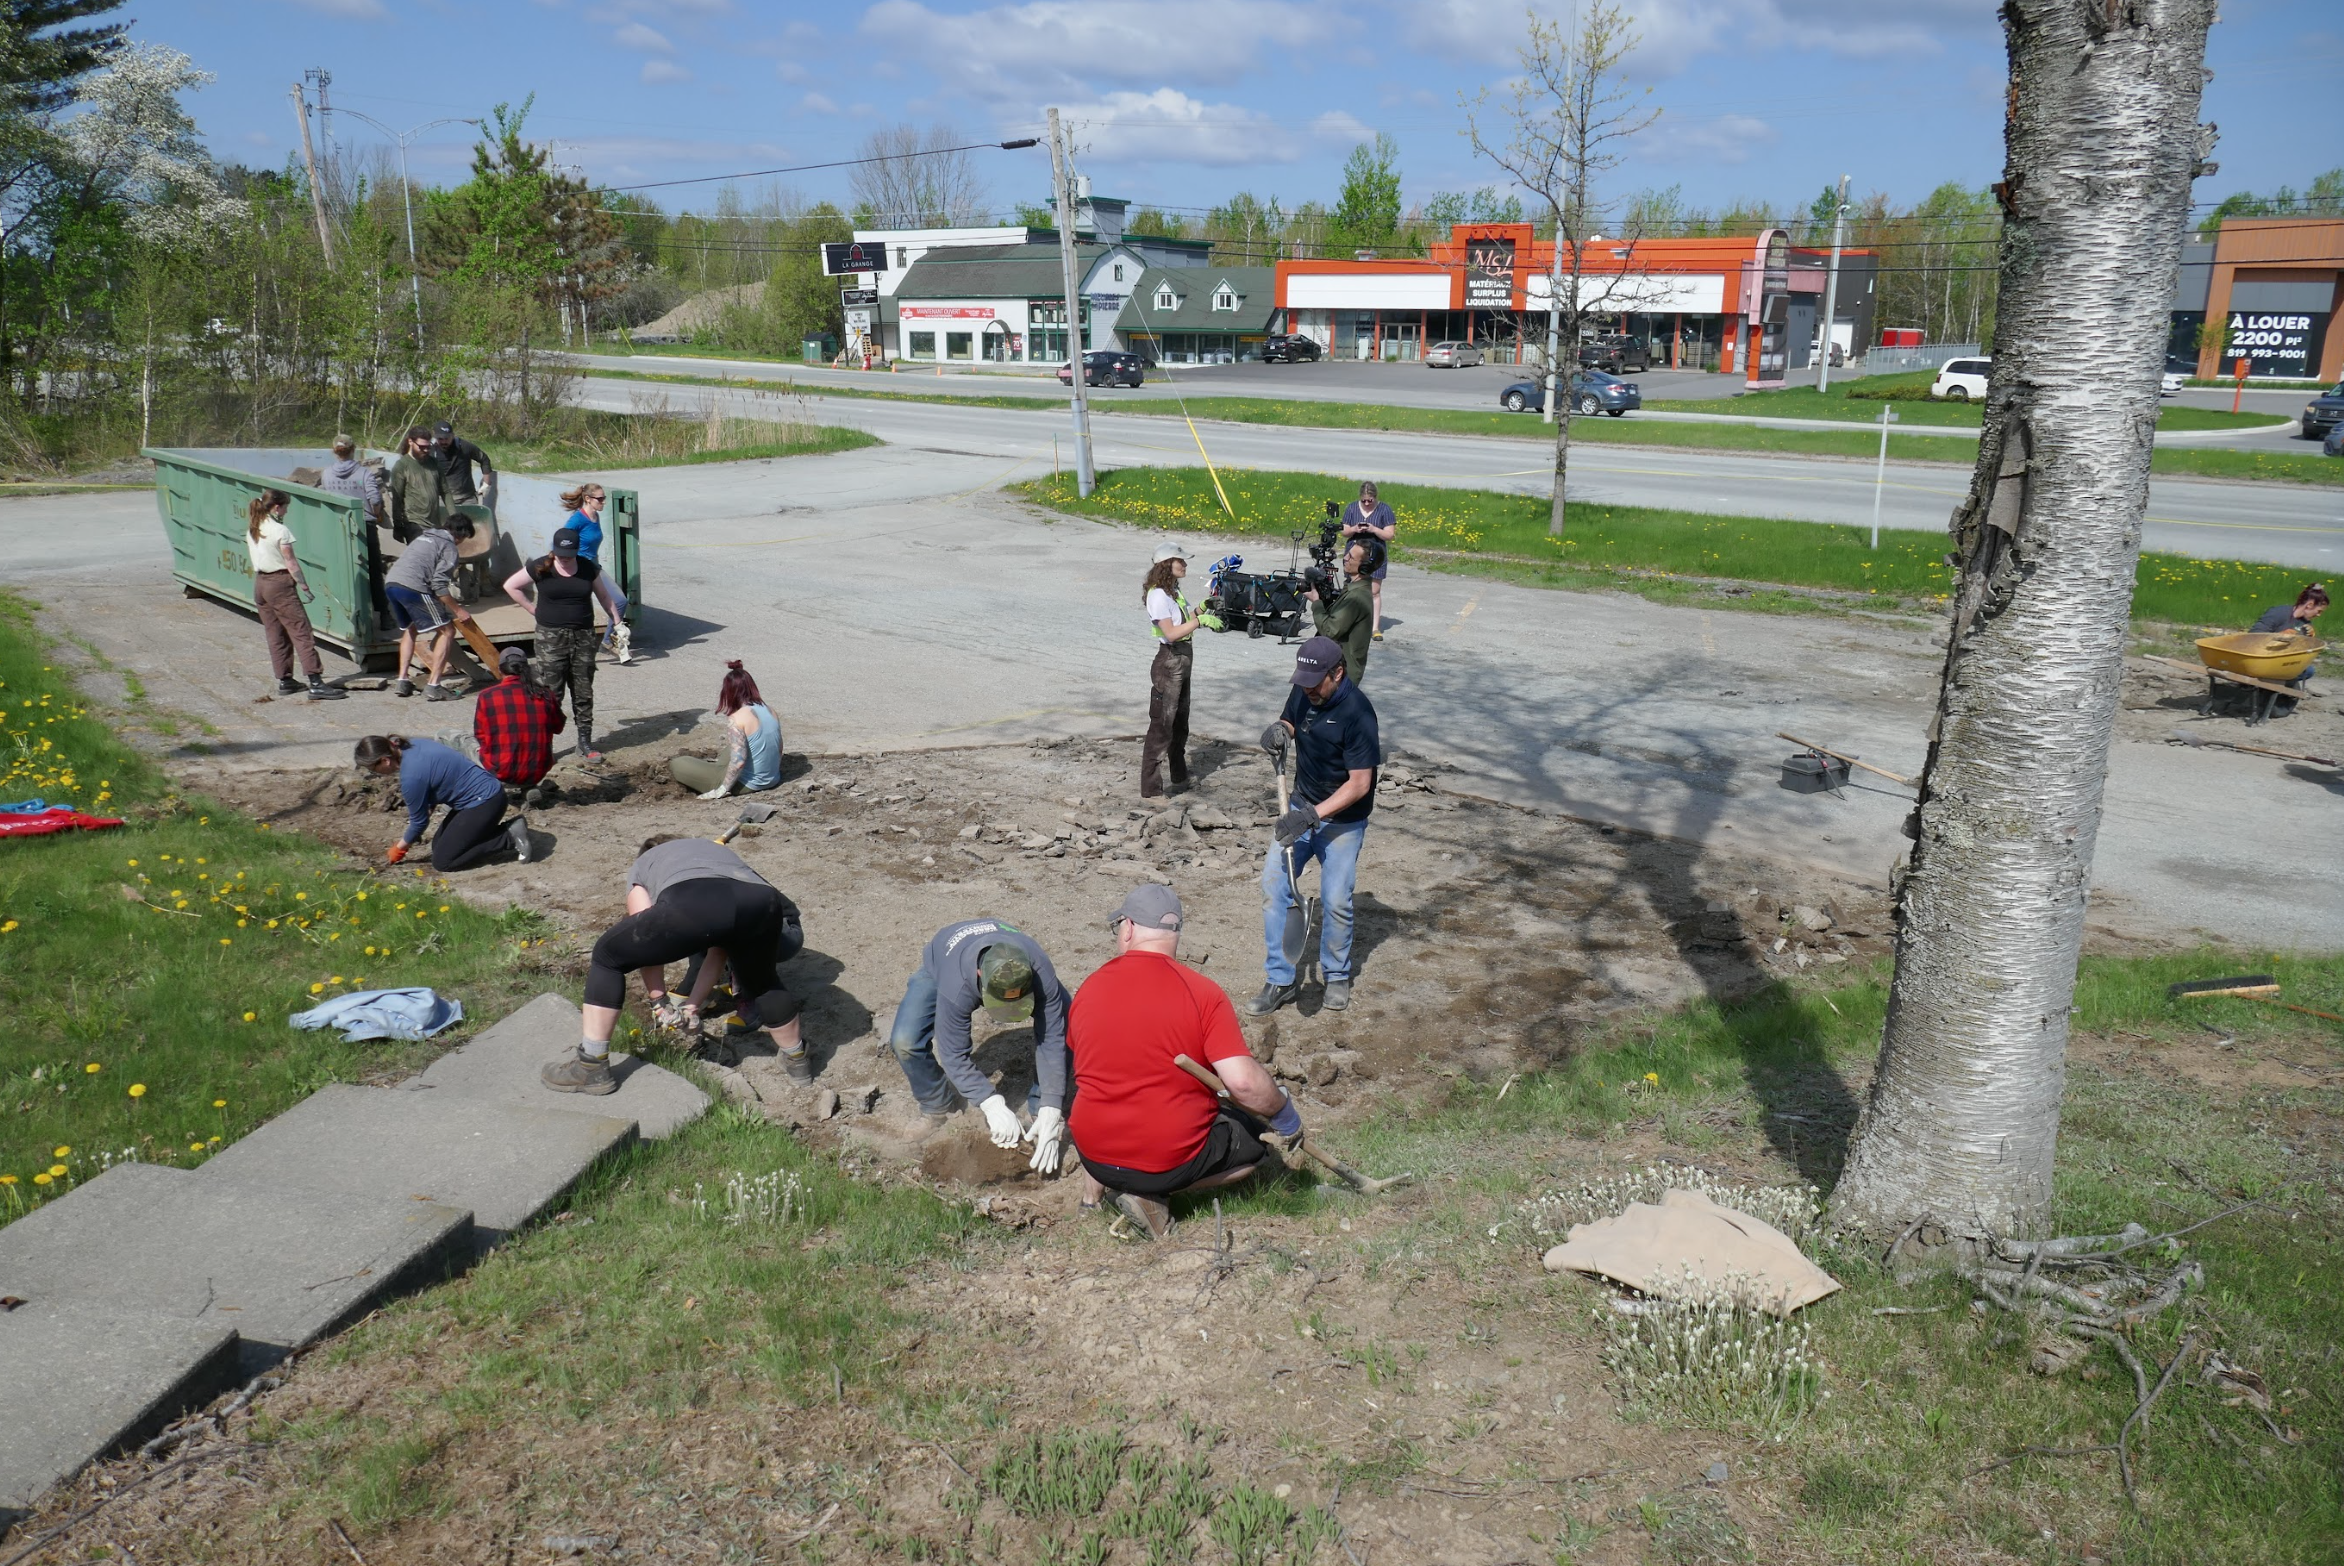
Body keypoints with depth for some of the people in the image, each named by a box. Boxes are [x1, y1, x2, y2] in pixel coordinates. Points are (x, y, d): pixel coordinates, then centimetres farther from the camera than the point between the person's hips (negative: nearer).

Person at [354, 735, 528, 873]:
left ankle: (509, 837, -6)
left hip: (485, 803, -10)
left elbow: (419, 822, -8)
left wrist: (399, 849, 8)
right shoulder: (412, 745, 3)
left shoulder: (411, 777, -22)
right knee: (439, 845, 17)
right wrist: (429, 808, 7)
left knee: (442, 861, -4)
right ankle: (510, 828, 11)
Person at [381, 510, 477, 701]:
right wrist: (458, 610, 0)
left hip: (390, 583, 8)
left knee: (410, 629, 30)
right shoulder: (449, 546, 3)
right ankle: (433, 686, -4)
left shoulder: (424, 536, 27)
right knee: (446, 631, 3)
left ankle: (401, 681, 22)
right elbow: (439, 585, -8)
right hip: (412, 587, -8)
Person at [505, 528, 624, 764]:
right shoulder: (541, 568, -5)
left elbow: (603, 595, 15)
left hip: (583, 636, 3)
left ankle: (585, 743, 14)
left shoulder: (588, 568, 3)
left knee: (583, 692, 7)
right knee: (549, 693, -4)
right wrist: (533, 608, -1)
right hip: (551, 637, -3)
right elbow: (511, 585, 3)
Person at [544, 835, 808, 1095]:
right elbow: (719, 945, 41)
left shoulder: (641, 866, 38)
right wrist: (693, 1004, 42)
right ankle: (797, 1060, 48)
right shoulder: (718, 851, 45)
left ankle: (592, 1067, 23)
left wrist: (658, 1000, 36)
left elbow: (646, 940, 27)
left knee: (607, 956, 22)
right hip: (761, 904, 4)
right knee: (762, 982, 36)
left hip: (691, 906, -4)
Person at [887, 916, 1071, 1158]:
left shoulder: (1040, 971, -40)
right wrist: (992, 1104, -46)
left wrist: (1050, 1113, -40)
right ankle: (938, 1107, 2)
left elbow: (1052, 1040, -35)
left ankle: (1041, 1107, -1)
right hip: (941, 968, -1)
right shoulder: (956, 987, -46)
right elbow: (953, 1054, -37)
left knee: (1059, 1025, -21)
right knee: (905, 1041, -25)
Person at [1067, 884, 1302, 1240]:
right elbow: (1243, 1081, -24)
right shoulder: (1202, 993, -16)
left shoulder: (1087, 990, -3)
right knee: (1256, 1137, 18)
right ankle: (1152, 1194, 1)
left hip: (1093, 1155, 6)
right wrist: (1286, 1117, -5)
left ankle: (1094, 1187, 15)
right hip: (1171, 1162, -6)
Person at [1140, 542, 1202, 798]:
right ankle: (1151, 786, -1)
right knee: (1162, 725, -6)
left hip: (1182, 663, 10)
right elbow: (1171, 633, -23)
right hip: (1168, 663, -10)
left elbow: (1184, 622, 13)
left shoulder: (1173, 591, 12)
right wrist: (1200, 621, -21)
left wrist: (1201, 609, -1)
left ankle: (1177, 777, 33)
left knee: (1179, 724, 19)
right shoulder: (1158, 595, -17)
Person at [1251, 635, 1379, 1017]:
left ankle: (1336, 976, 22)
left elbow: (1360, 784, -25)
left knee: (1335, 902, -6)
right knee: (1273, 884, -3)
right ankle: (1280, 981, 7)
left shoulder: (1356, 712, -25)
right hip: (1301, 808, 6)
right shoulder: (1302, 692, -6)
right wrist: (1279, 730, -10)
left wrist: (1312, 814, -31)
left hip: (1343, 820, -6)